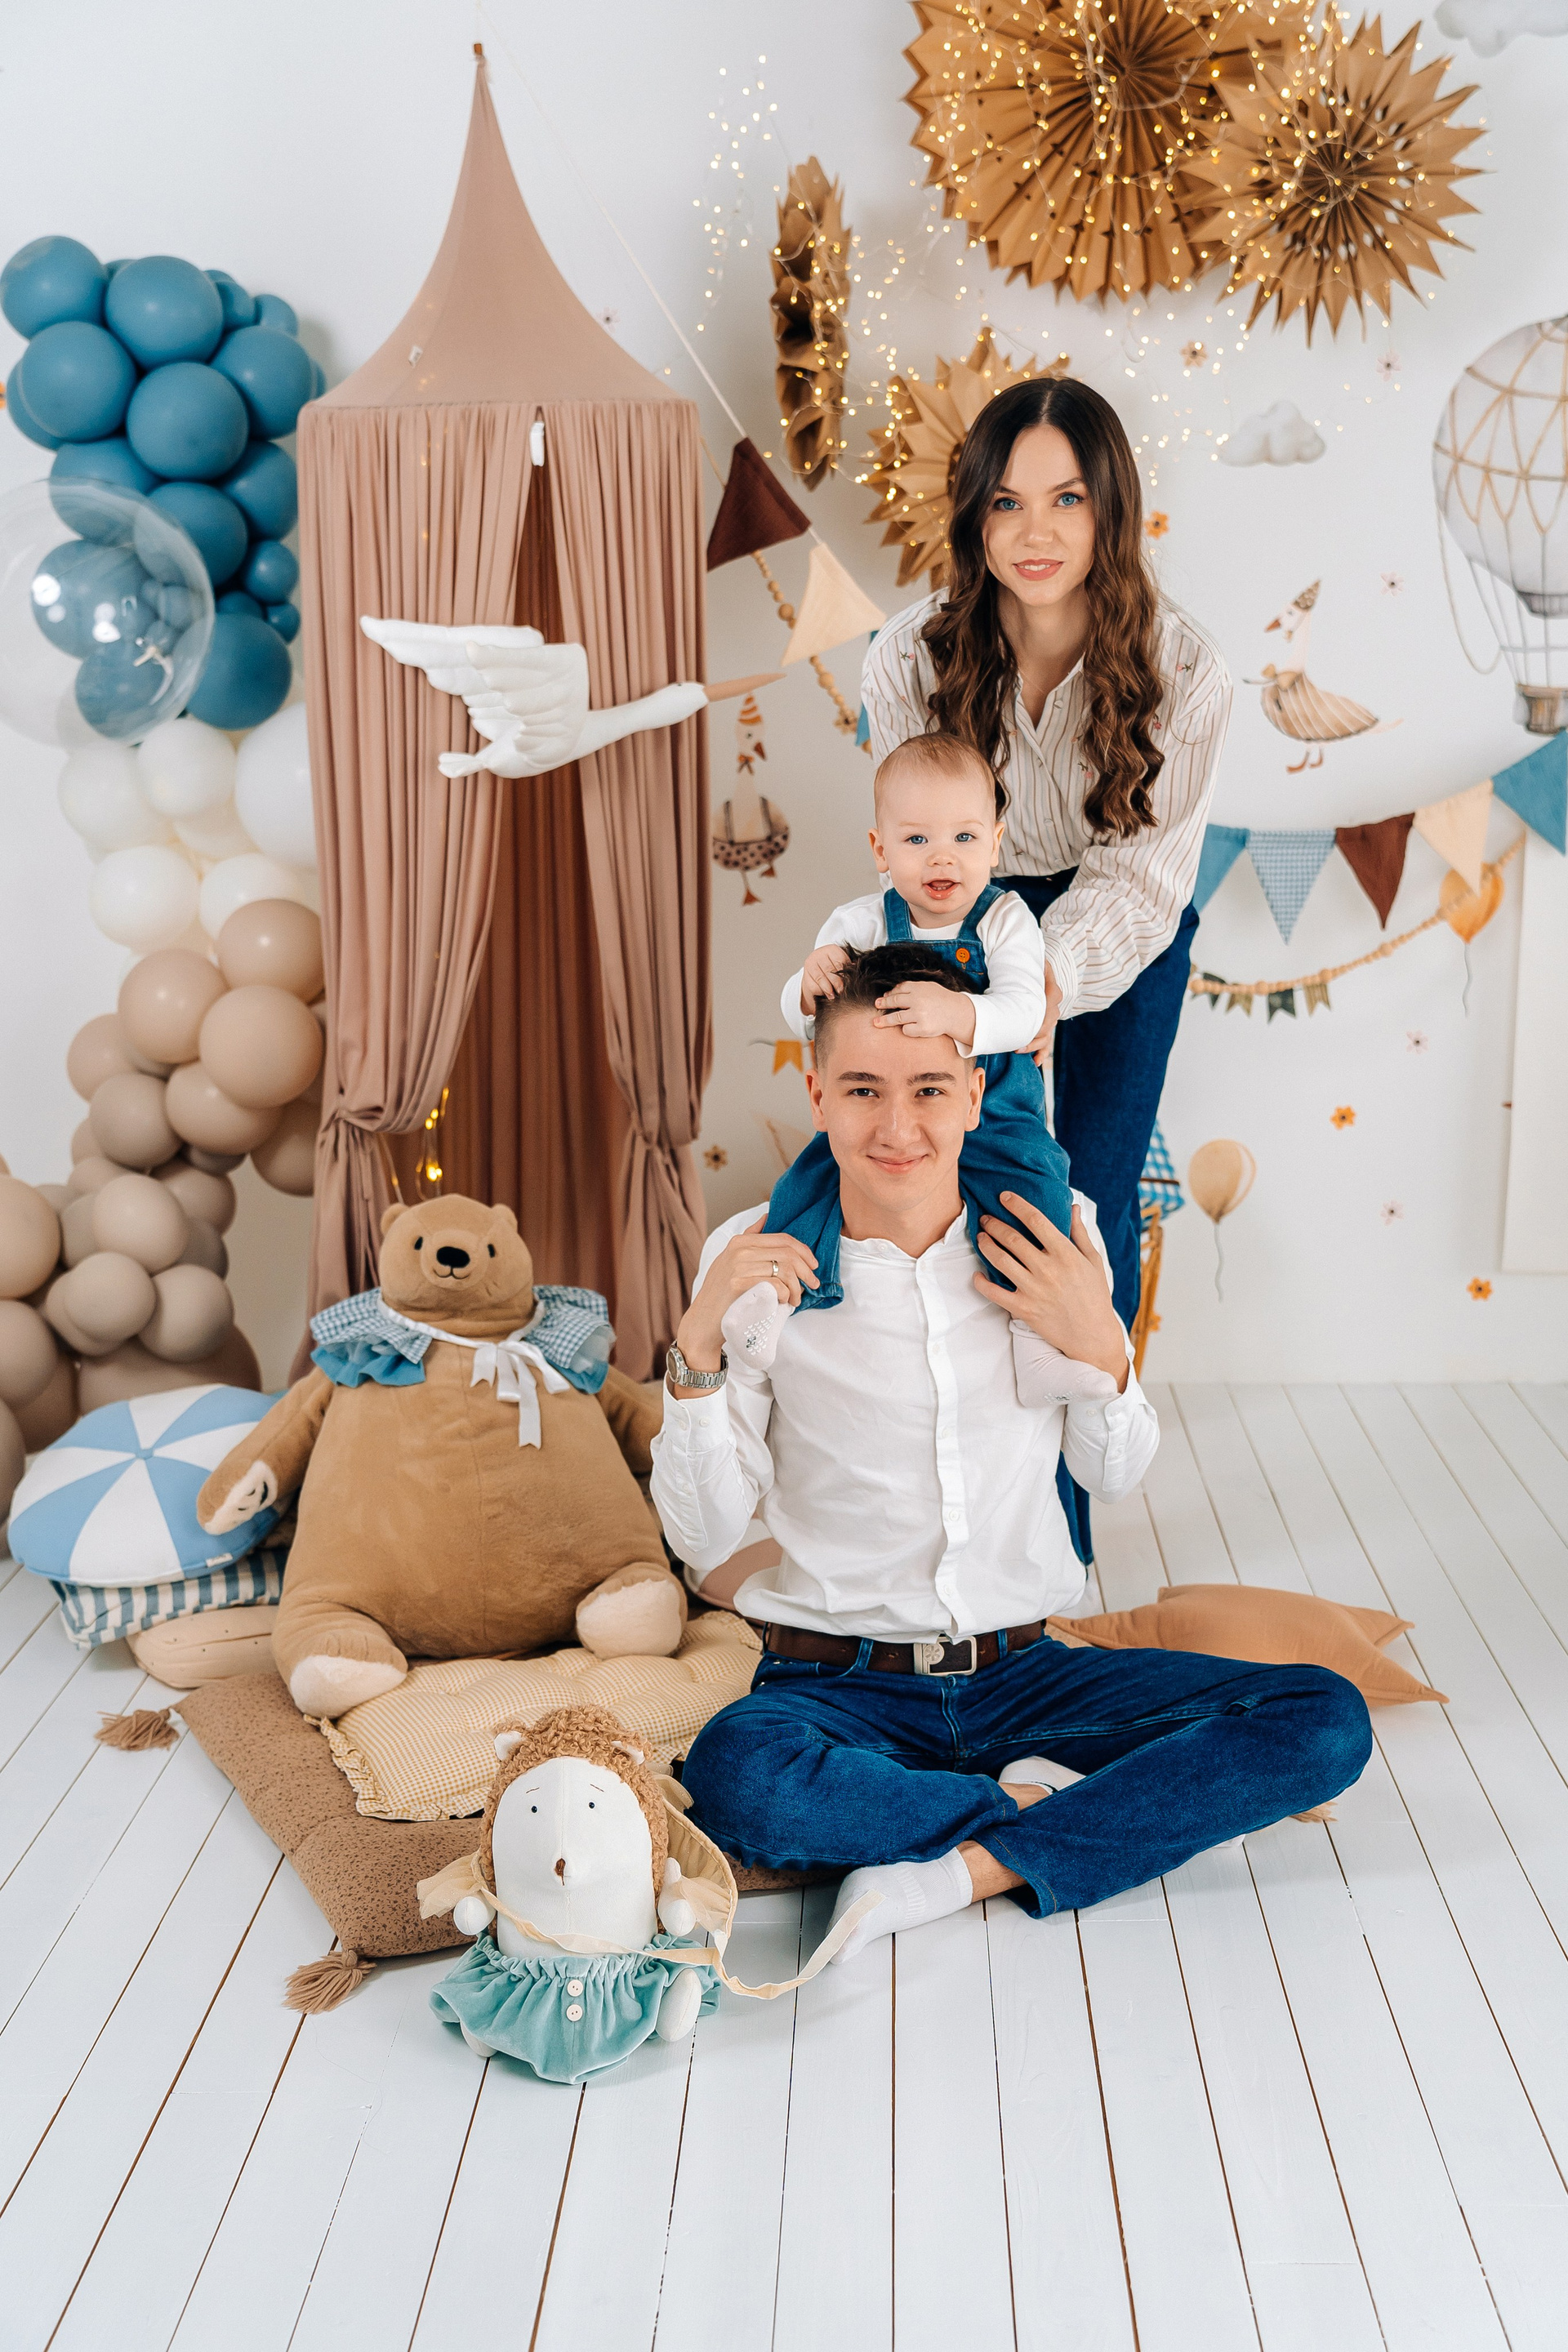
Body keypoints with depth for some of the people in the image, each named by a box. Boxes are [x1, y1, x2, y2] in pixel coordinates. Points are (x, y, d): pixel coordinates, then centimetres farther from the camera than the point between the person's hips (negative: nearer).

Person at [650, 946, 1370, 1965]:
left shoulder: (1052, 1235, 0)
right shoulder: (756, 1258, -7)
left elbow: (1115, 1474, 10)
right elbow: (705, 1539, -6)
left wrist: (1103, 1348, -9)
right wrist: (699, 1347, -21)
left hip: (1021, 1670, 3)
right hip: (839, 1681, -2)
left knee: (1329, 1721, -16)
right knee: (733, 1774, -37)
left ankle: (976, 1865, -16)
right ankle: (1055, 1804, -11)